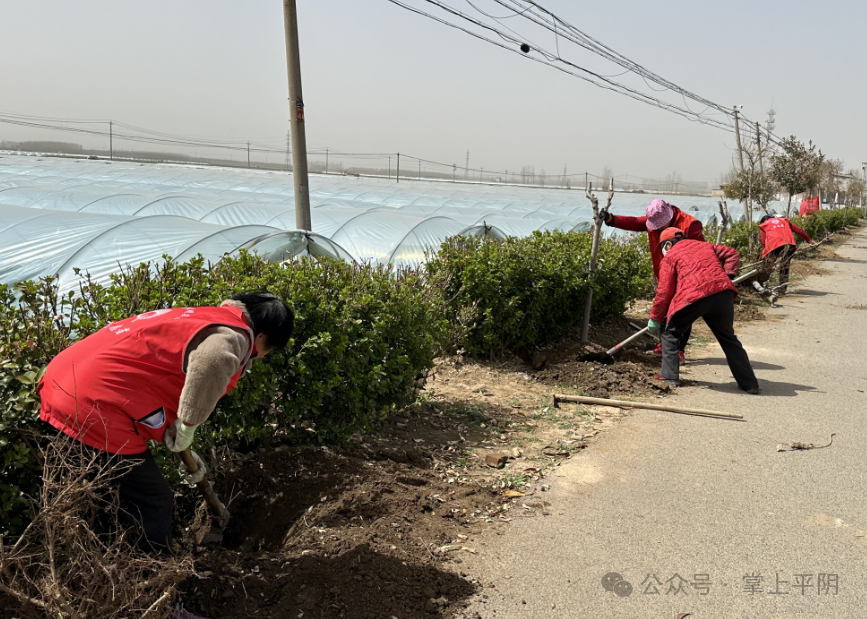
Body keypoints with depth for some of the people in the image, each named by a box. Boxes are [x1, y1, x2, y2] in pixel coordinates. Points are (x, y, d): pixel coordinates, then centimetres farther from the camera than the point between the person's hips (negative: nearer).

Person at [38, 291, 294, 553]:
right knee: (154, 504, 7)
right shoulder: (234, 336, -10)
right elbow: (213, 361, -37)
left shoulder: (202, 320, 19)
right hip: (97, 409, -10)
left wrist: (184, 451, 29)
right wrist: (188, 428, -20)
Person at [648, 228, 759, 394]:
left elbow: (664, 292, 9)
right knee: (728, 338, 19)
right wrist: (727, 276, 21)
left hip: (692, 297, -5)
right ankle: (749, 383, 20)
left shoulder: (669, 257, 14)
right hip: (723, 293, 5)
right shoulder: (705, 246, 30)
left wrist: (655, 318, 18)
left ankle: (670, 375, 12)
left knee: (670, 333, 17)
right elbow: (732, 254, 30)